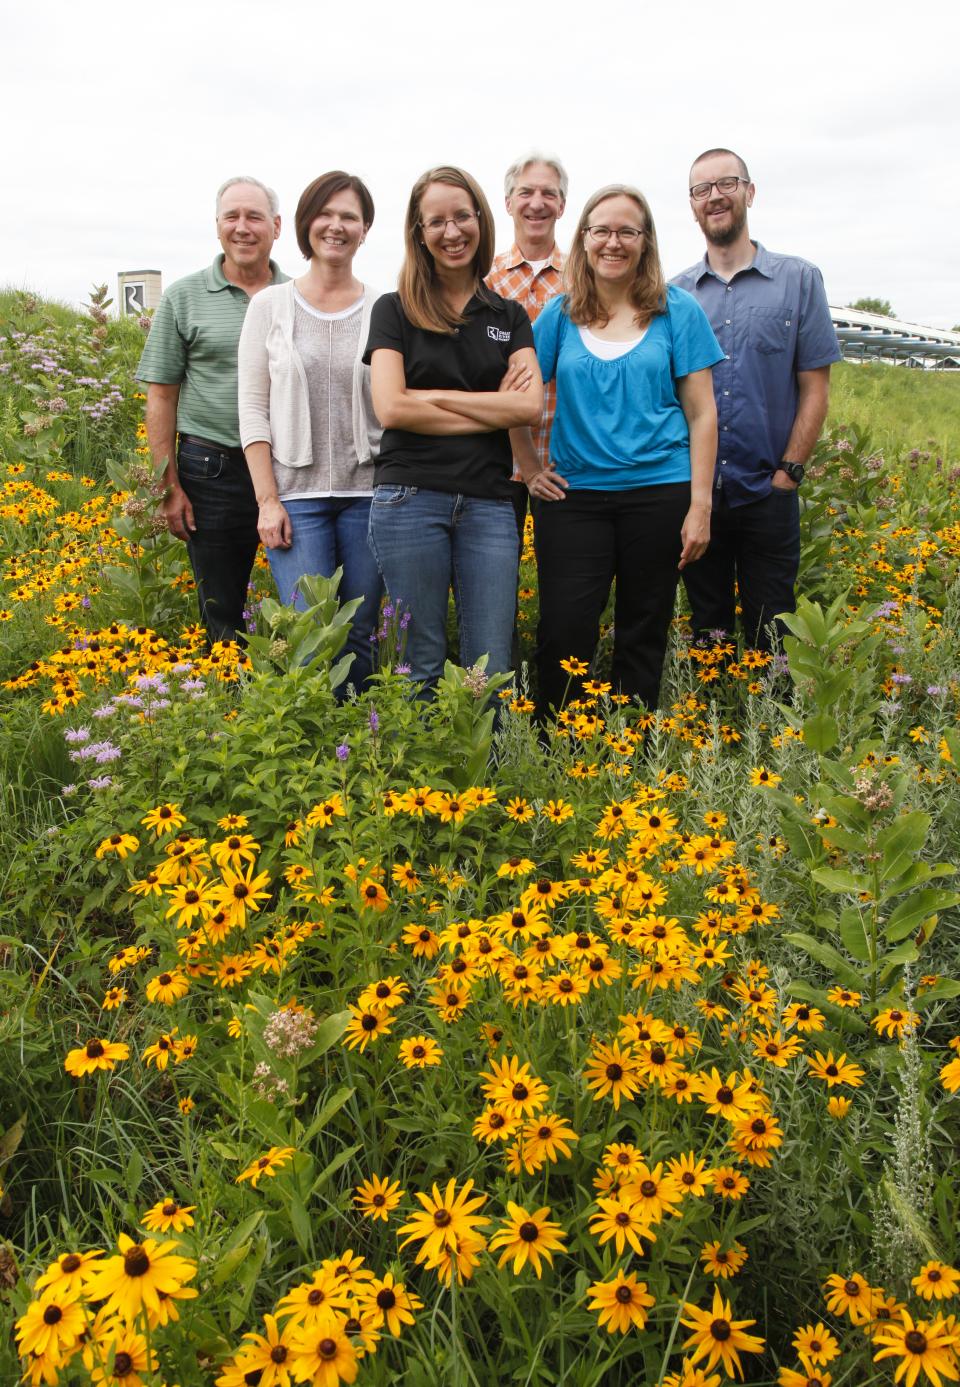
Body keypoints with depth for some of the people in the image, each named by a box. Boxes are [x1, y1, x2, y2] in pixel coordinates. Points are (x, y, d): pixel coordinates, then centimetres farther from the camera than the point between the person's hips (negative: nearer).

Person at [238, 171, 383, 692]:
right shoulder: (270, 305, 4)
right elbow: (253, 409, 2)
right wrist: (267, 499, -6)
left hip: (367, 492, 1)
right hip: (295, 493, -1)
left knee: (361, 635, 6)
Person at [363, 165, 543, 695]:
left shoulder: (509, 316, 15)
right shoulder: (394, 310, 7)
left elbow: (530, 404, -1)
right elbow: (391, 408, -7)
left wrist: (433, 396, -4)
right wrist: (491, 409, -3)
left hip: (489, 504, 2)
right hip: (410, 498, -2)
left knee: (490, 670, 1)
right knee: (420, 665, 3)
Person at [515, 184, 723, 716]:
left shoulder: (677, 311, 4)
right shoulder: (561, 314, 7)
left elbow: (701, 413, 2)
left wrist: (700, 507, -4)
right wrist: (530, 468, 3)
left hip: (658, 492, 0)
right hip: (574, 494, 1)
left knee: (643, 637, 7)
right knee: (562, 635, -4)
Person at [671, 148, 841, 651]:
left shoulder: (799, 280, 2)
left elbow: (815, 388, 0)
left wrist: (787, 473, -7)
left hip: (768, 494, -1)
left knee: (770, 636, 5)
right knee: (707, 632, 12)